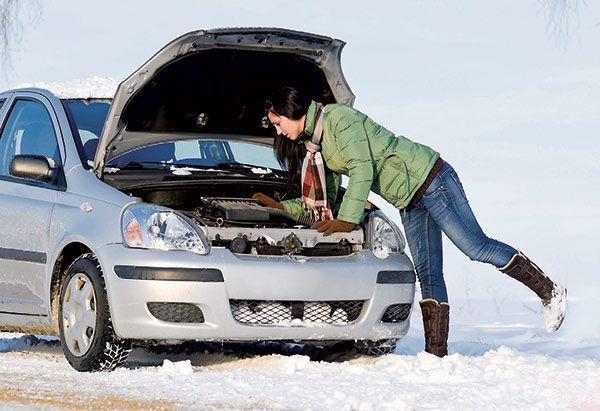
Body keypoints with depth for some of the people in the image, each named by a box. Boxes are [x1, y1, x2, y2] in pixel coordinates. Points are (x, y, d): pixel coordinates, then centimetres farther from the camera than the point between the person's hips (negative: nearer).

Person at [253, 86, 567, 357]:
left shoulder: (338, 118, -15)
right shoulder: (314, 146, 13)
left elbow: (362, 170, -24)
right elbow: (322, 203, 18)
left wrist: (347, 219, -26)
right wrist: (280, 206, 11)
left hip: (428, 177, -9)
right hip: (408, 202, 9)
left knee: (476, 247, -12)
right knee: (427, 274, 3)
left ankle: (549, 291, -3)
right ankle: (436, 353, -1)